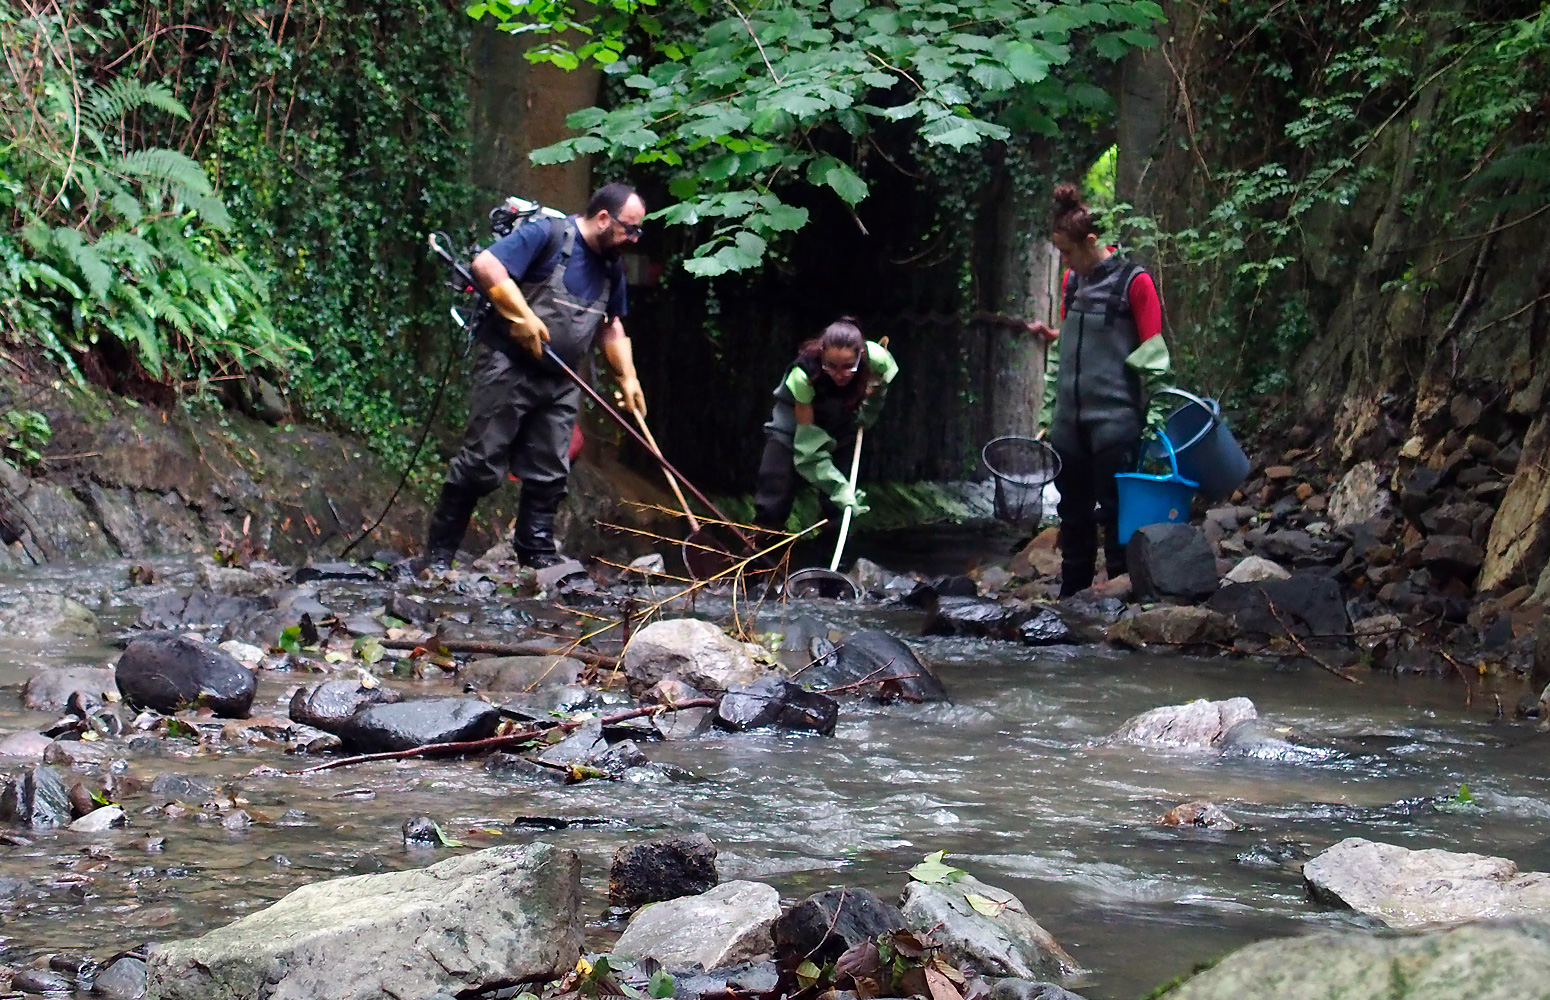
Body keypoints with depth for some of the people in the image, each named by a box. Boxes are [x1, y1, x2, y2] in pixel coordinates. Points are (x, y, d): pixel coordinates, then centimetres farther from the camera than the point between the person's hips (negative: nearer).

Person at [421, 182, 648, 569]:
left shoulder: (611, 268, 13)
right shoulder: (547, 234, -11)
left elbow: (611, 327, 23)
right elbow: (486, 265, -19)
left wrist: (627, 378, 12)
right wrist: (523, 316, -22)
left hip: (560, 380, 7)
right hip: (508, 366, -7)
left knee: (549, 473, 7)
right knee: (482, 463, -6)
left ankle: (537, 553, 16)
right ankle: (438, 554, 2)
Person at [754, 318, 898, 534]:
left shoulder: (876, 359, -33)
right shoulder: (804, 375, -40)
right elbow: (810, 445, -33)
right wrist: (839, 487, -42)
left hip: (844, 414, 3)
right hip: (800, 409, -2)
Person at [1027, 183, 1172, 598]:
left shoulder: (1133, 282, -8)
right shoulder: (1071, 281, 12)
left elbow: (1153, 357, -8)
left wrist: (1154, 418, -12)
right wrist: (1048, 415, 16)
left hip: (1114, 419, -6)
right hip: (1070, 419, 7)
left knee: (1115, 511, -3)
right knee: (1073, 512, 11)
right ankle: (1071, 598, 19)